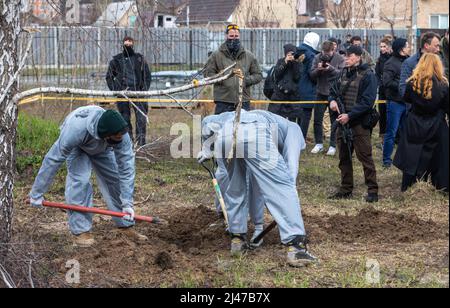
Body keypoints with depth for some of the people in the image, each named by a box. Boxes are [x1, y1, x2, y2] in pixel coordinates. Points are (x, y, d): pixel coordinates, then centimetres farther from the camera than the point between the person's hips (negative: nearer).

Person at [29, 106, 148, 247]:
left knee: (115, 179, -5)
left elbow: (126, 169, -32)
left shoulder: (122, 135, -38)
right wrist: (37, 194, -32)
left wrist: (127, 203, -36)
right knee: (79, 180, -21)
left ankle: (126, 225, 9)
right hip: (76, 146, -3)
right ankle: (80, 230, -14)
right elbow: (53, 159, -38)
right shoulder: (76, 129, -46)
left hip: (102, 147, 3)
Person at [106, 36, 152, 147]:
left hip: (137, 91, -1)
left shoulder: (140, 59, 12)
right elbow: (109, 77, 16)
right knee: (125, 118, 2)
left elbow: (147, 76, 12)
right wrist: (114, 90, 1)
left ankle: (141, 140, -17)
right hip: (122, 92, 1)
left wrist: (144, 90, -1)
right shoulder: (116, 60, 13)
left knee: (141, 116, -14)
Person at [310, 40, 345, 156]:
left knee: (335, 120, 4)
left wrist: (331, 68, -28)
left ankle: (333, 146, 12)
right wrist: (318, 69, -22)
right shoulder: (318, 57, -2)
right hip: (321, 93, 3)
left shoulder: (340, 59, -9)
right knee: (317, 119, 6)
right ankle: (319, 144, 18)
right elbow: (312, 74, -3)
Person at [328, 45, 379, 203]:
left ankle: (373, 190, -2)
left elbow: (367, 101, -16)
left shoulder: (368, 75, -9)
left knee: (365, 156, -7)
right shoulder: (344, 74, 13)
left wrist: (349, 115, -20)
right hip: (343, 121, 8)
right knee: (344, 157, 12)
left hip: (359, 123, -7)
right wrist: (332, 100, -1)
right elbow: (334, 91, 23)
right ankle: (346, 189, 22)